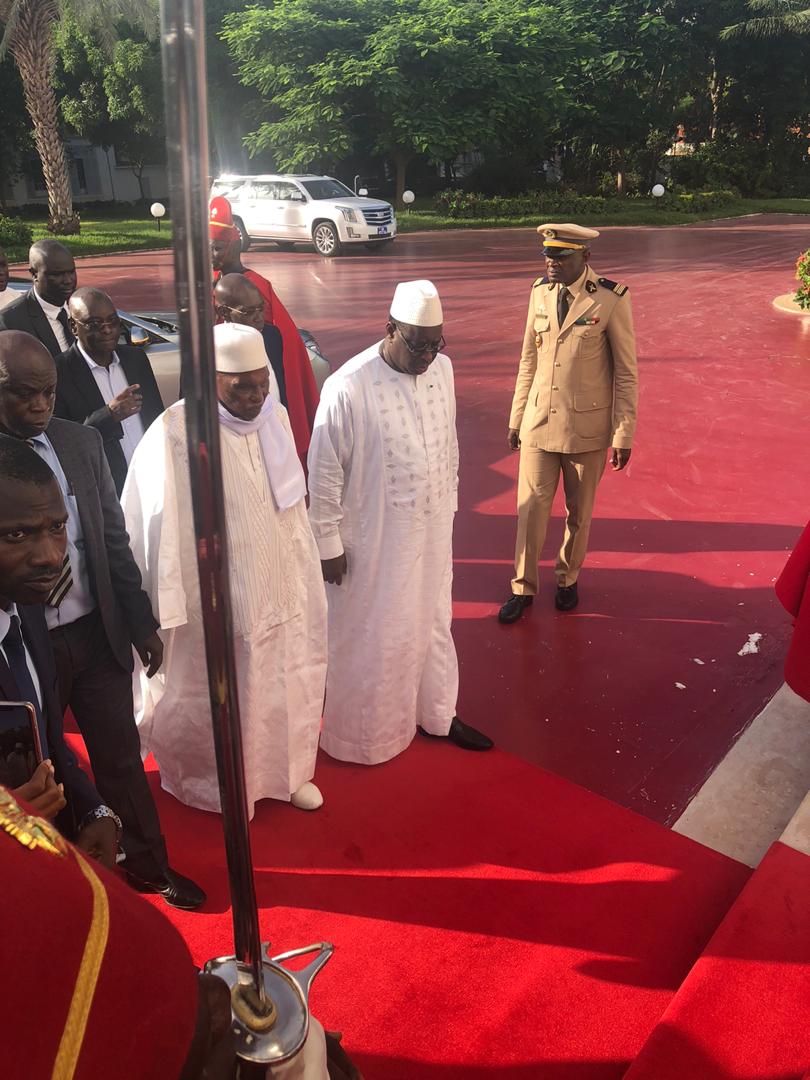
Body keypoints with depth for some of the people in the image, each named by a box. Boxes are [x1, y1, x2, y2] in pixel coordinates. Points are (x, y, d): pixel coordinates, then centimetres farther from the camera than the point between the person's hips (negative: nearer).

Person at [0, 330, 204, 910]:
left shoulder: (83, 443, -3)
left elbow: (114, 539, 3)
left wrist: (142, 622, 4)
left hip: (97, 631, 3)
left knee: (121, 758, 17)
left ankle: (148, 865, 40)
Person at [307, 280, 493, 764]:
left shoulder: (442, 368, -4)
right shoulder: (348, 388, -23)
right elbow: (324, 474, -15)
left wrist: (449, 505, 15)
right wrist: (329, 544, -10)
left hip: (432, 527, 6)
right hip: (373, 538, -6)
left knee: (433, 622, 21)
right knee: (369, 637, 11)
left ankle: (438, 714, 43)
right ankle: (362, 733, 34)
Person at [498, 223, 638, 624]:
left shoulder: (611, 298, -11)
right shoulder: (540, 291, 2)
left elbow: (626, 370, -7)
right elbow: (529, 360, 9)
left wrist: (624, 434, -8)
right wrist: (516, 418, 10)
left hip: (588, 427, -3)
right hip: (539, 422, 3)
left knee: (579, 512, 13)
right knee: (531, 509, 7)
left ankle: (568, 579, 36)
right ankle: (524, 588, 24)